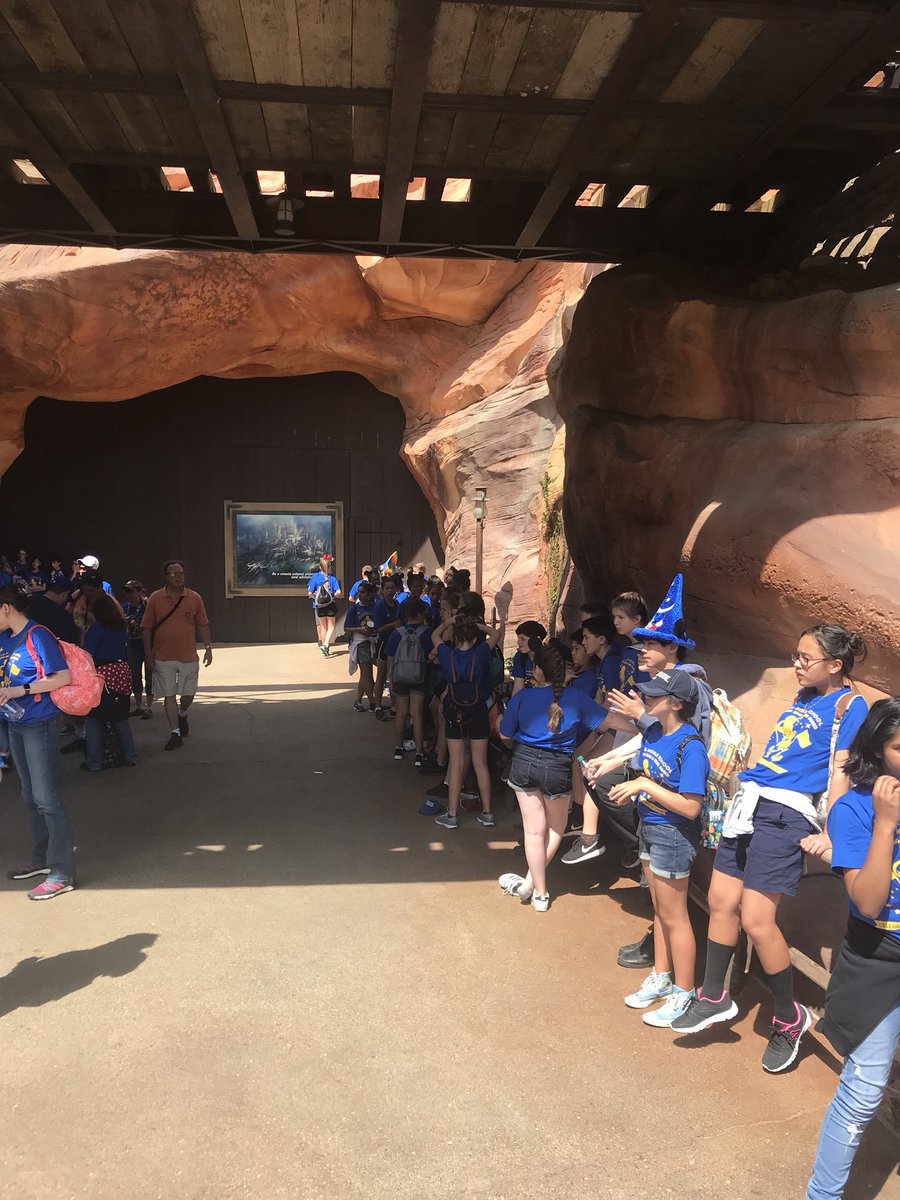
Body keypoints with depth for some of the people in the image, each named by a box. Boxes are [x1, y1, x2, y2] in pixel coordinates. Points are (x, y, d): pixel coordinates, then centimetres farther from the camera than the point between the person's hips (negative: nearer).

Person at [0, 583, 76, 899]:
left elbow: (63, 677, -19)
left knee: (46, 798, -6)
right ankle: (41, 859, 31)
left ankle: (62, 873, -1)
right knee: (30, 796, 18)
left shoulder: (37, 636, -15)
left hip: (39, 725, -9)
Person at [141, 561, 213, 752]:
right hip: (163, 657, -1)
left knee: (189, 693, 11)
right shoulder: (155, 598, -2)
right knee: (169, 695, 1)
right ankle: (175, 733, 9)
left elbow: (203, 625, 8)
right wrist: (148, 654, -1)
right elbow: (147, 628, 2)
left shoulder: (194, 598, 0)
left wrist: (208, 647, 3)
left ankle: (182, 715, 42)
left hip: (189, 657, 1)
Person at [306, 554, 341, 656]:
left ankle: (324, 645, 22)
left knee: (323, 626, 17)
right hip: (331, 605, -2)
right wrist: (333, 596, 6)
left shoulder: (315, 577, -3)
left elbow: (310, 593, -7)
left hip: (319, 606, 2)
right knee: (331, 627, 7)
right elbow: (338, 592, -13)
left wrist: (314, 596, 13)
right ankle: (326, 645, -12)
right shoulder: (332, 577, -6)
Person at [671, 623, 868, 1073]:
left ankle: (789, 1018, 14)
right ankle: (713, 998, 27)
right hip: (750, 803, 8)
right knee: (721, 902, 10)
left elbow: (839, 772, -11)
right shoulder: (803, 697, 18)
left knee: (756, 919, -7)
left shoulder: (848, 704, -3)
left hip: (784, 815, -8)